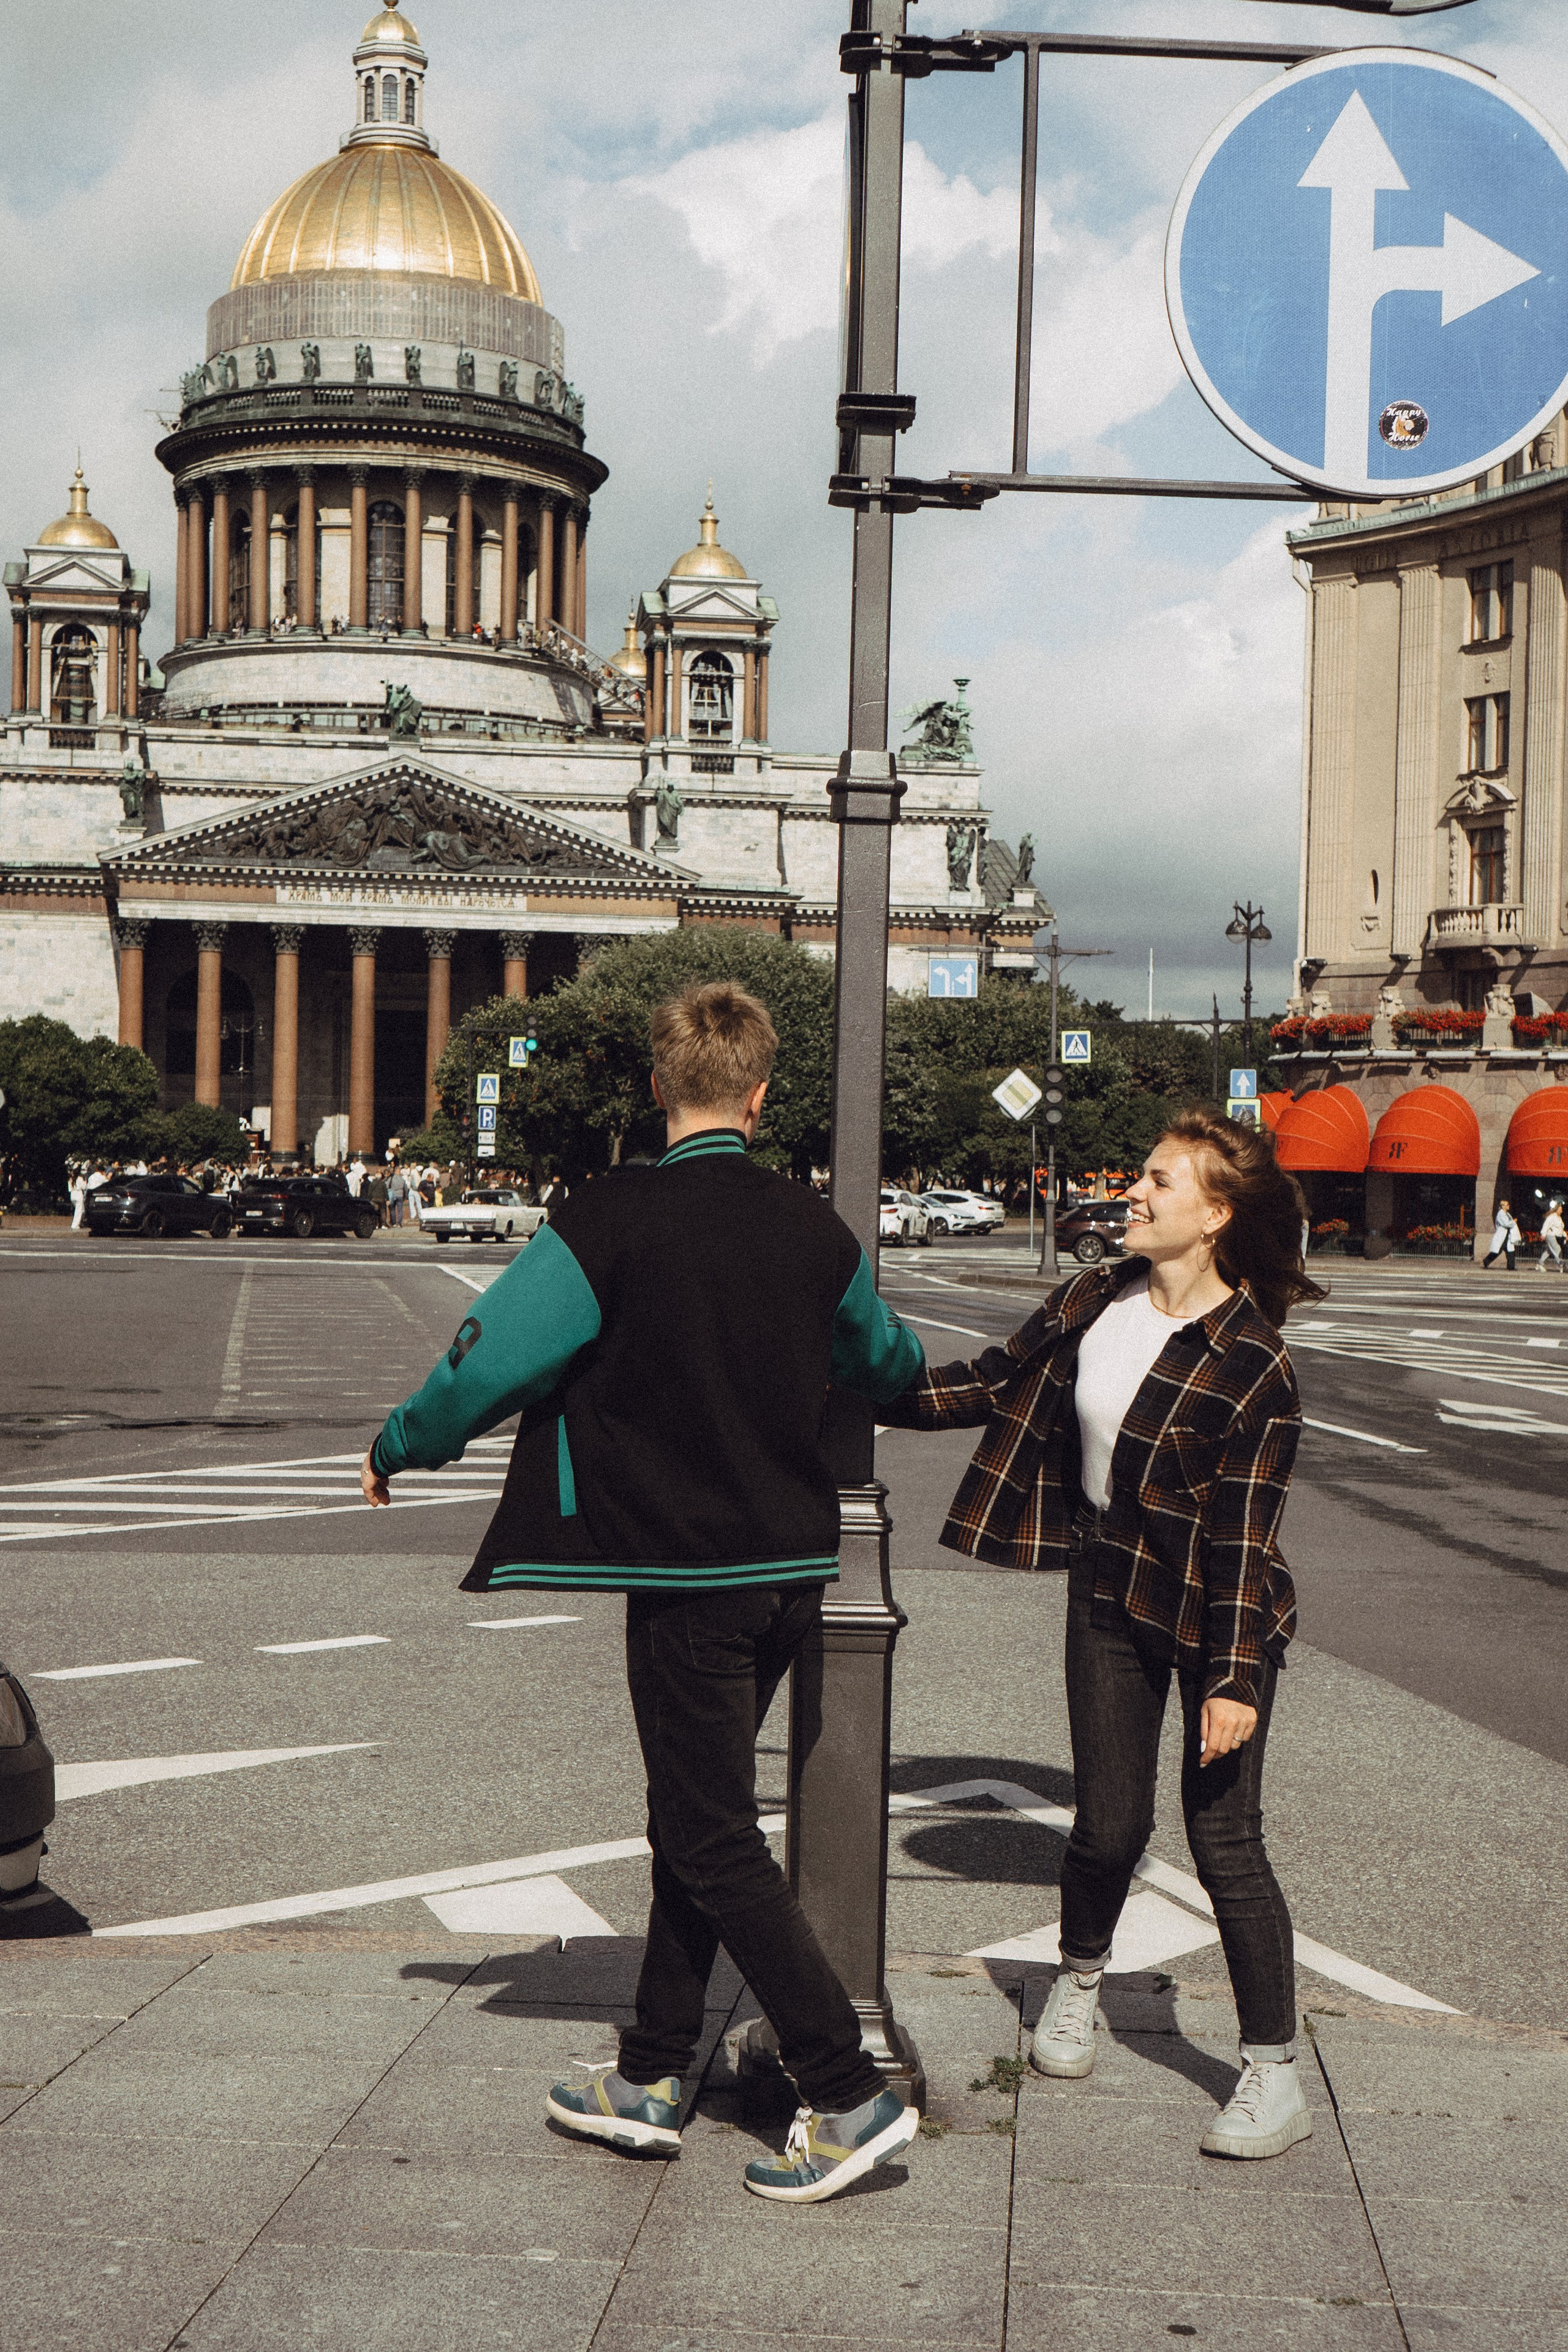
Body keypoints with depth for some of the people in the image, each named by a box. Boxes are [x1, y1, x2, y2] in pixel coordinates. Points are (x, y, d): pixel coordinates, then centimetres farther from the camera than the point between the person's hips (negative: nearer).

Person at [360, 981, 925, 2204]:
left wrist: (398, 1450, 7)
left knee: (718, 1843, 1)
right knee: (695, 1816, 17)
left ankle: (852, 2097, -1)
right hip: (796, 1570, 6)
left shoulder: (611, 1220, -15)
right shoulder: (812, 1228, 3)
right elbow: (889, 1361, 21)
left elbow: (489, 1361, -12)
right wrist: (904, 1361, 47)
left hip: (689, 1578, -6)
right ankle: (651, 2079, 26)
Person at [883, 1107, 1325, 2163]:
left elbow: (1245, 1531, -19)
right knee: (1109, 1823, 11)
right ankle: (1079, 1986, 39)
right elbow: (995, 1383, 12)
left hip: (1212, 1606, -5)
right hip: (1110, 1588, 5)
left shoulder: (1252, 1365, -19)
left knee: (1224, 1837, -3)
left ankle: (1276, 2073, 9)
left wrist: (1234, 1679, -19)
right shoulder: (1096, 1304, -1)